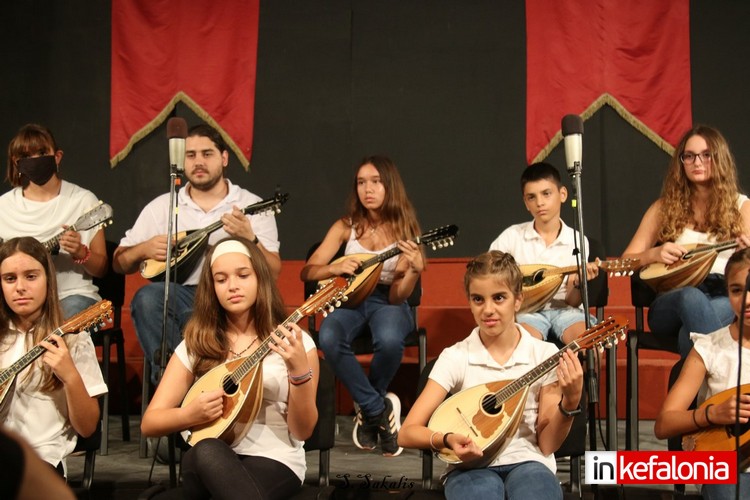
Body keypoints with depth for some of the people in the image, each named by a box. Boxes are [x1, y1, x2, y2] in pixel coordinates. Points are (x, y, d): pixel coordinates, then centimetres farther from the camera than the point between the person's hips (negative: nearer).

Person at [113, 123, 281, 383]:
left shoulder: (252, 206, 7)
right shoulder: (162, 206, 13)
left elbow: (273, 273, -2)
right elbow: (119, 263, 13)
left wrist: (249, 239, -20)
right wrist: (143, 250, -9)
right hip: (179, 297, 2)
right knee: (148, 297, -31)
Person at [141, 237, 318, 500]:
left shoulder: (294, 341, 2)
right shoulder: (195, 344, 9)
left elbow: (303, 431, -3)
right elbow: (149, 422, 7)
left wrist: (299, 369, -20)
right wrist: (191, 414, -15)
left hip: (274, 460, -2)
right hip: (210, 462, 3)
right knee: (207, 451, -35)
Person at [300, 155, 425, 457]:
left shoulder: (404, 230, -5)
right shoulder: (346, 227, 1)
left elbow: (397, 296, -12)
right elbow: (307, 272, -1)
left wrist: (414, 270, -33)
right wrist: (336, 268, -21)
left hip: (387, 303, -1)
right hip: (350, 298, 2)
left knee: (389, 340, -37)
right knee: (329, 338, -34)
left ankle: (368, 409, -5)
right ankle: (380, 409, -13)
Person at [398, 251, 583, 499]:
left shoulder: (544, 355, 1)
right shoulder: (456, 357, -1)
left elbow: (547, 444, 1)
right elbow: (407, 433, -5)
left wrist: (570, 402, -16)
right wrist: (448, 439, -24)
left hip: (527, 462, 1)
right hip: (471, 467, -1)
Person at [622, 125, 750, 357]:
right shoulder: (665, 207, 15)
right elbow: (626, 261, 14)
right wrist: (653, 254, -8)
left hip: (727, 299, 0)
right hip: (673, 300, 1)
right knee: (692, 298, -39)